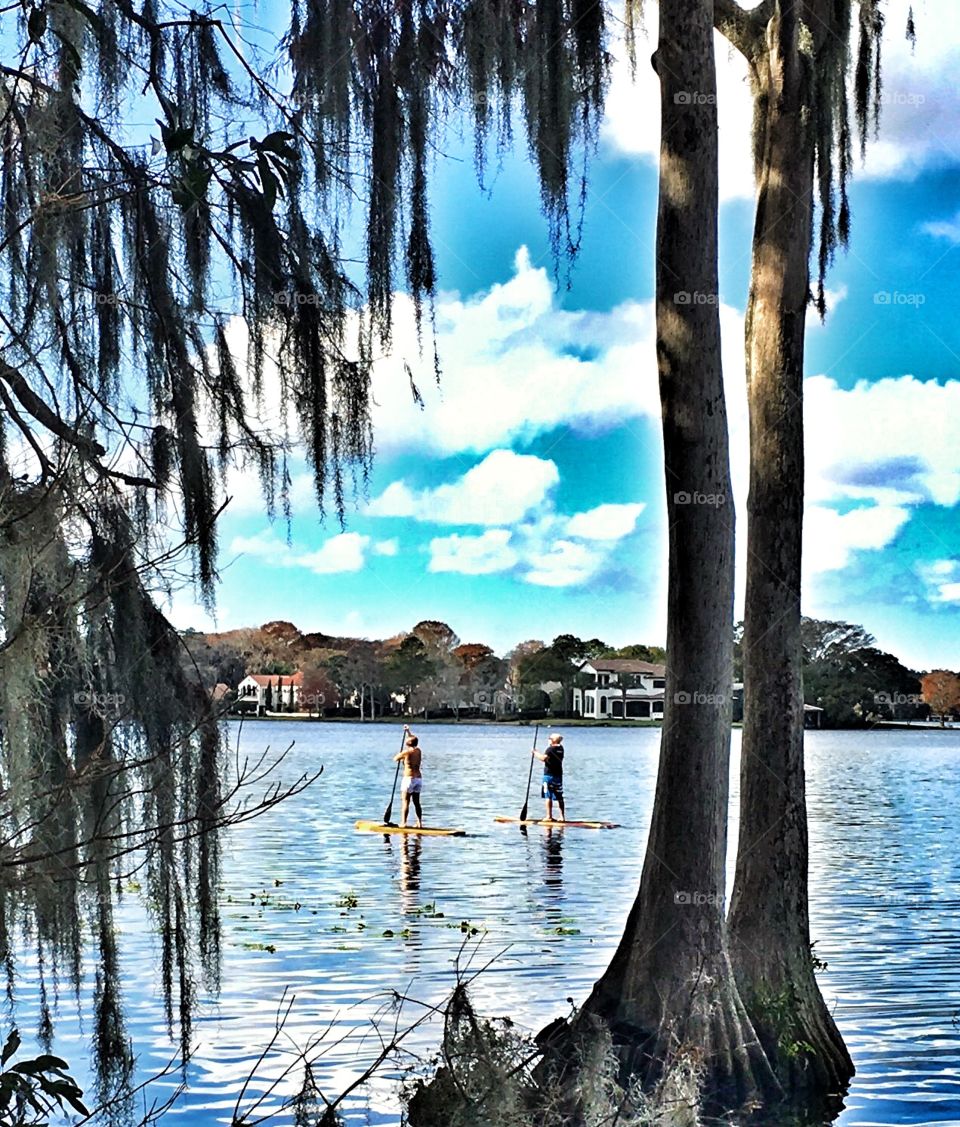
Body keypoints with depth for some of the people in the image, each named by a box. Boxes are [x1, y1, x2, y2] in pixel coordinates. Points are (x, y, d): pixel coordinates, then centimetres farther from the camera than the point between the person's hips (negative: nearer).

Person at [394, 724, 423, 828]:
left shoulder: (407, 751, -10)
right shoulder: (418, 750, 8)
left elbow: (395, 759, 2)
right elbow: (413, 740, 27)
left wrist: (401, 755, 20)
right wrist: (408, 731, 36)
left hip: (409, 778, -6)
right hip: (419, 778, 6)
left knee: (405, 801, -5)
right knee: (417, 802, 12)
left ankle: (403, 822, -10)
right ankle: (419, 823, 10)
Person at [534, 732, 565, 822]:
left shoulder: (550, 749, -13)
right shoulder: (561, 748, 9)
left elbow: (544, 758, -27)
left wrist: (536, 753, -13)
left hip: (549, 775, -7)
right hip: (559, 775, 7)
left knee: (548, 796, -2)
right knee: (559, 797, 9)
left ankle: (549, 816, -3)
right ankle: (562, 816, 9)